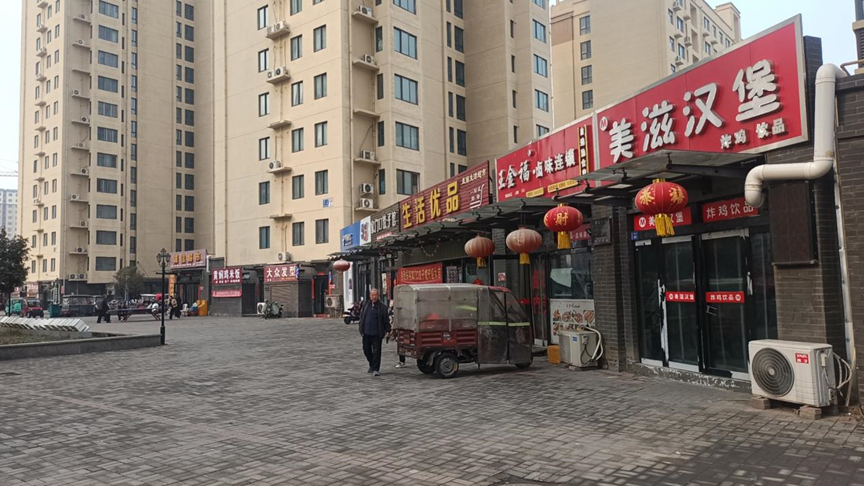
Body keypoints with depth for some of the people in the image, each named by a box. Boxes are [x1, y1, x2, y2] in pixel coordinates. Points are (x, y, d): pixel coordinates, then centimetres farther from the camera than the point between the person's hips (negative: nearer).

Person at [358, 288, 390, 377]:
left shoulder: (382, 307, -3)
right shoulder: (366, 305, 8)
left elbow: (386, 320, -2)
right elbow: (361, 317, 14)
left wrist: (387, 331, -6)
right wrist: (361, 330, 11)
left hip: (377, 333, -4)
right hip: (366, 332, 4)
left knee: (376, 351, -3)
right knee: (366, 350, 12)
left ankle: (375, 369, 3)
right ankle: (372, 365, 34)